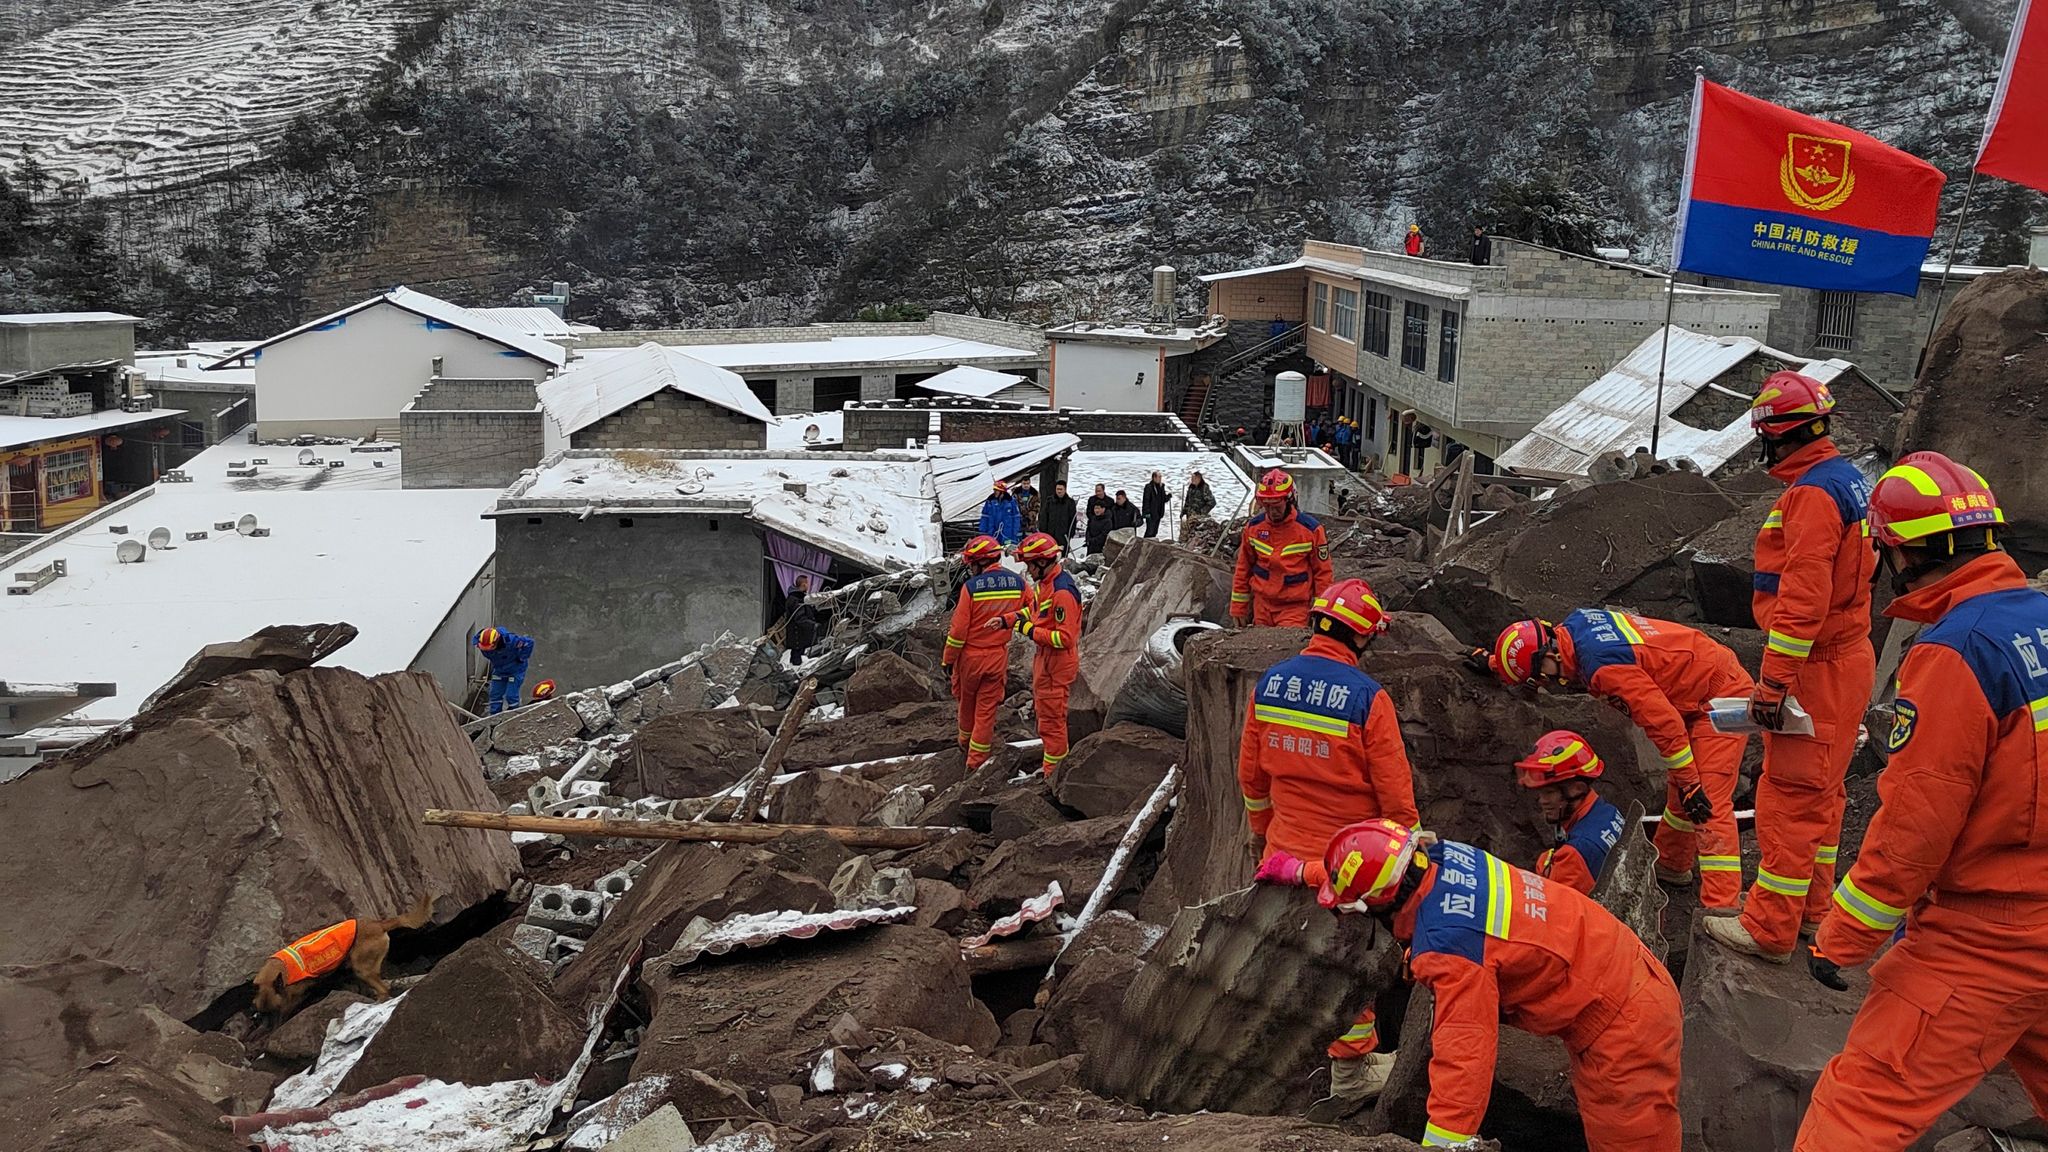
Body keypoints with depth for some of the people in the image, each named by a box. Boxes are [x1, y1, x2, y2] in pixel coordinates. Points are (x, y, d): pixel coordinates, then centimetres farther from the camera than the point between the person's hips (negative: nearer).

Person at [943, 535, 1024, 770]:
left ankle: (966, 743, 41)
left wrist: (948, 660, -4)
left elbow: (959, 630, -14)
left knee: (966, 701, 21)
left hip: (970, 655, -2)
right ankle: (977, 760, 13)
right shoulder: (1018, 583, -7)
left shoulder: (971, 587, -18)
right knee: (986, 708, 9)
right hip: (998, 656, 2)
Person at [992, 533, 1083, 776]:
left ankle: (1052, 770, 14)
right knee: (1042, 709, 25)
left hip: (1056, 664, -10)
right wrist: (1007, 620, 5)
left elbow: (1065, 638, -28)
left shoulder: (1062, 592, -28)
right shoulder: (1044, 583, 3)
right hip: (1044, 658, 10)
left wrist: (1031, 632, -23)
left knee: (1051, 717, 2)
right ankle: (1050, 750, 42)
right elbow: (1033, 609, 19)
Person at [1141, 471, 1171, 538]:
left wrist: (1169, 495, -3)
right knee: (1150, 532, -10)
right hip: (1151, 514, -8)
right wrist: (1147, 512, -20)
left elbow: (1164, 500, 18)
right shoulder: (1149, 487, -11)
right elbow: (1146, 500, -15)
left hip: (1158, 514, 8)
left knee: (1154, 532, 12)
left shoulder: (1161, 487, 12)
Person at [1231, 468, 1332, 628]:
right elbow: (1243, 569, 11)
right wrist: (1238, 607, 11)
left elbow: (1322, 572, 0)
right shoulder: (1253, 527, 2)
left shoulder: (1311, 529, -7)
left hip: (1295, 607, -4)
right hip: (1262, 604, 4)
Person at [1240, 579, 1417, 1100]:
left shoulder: (1269, 682, -4)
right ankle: (1351, 1066, 25)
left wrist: (1262, 830, 21)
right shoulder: (1368, 698, -21)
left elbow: (1251, 774, 7)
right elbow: (1395, 794, -15)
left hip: (1285, 849, 5)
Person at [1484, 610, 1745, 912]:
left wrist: (1690, 785, -21)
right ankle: (1672, 865, 39)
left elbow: (1664, 722, -29)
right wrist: (1494, 661, 26)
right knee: (1678, 787, 22)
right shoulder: (1574, 624, -4)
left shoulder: (1604, 666, -31)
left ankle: (1721, 908, -19)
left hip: (1720, 698, -10)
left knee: (1709, 801, -16)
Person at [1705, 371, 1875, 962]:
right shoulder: (1847, 479, 14)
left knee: (1791, 795, -5)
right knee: (1820, 792, 17)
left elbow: (1803, 597, -26)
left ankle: (1770, 929, 2)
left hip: (1816, 669, -10)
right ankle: (1810, 911, 29)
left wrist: (1773, 681, -23)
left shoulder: (1813, 492, -20)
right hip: (1846, 657, 10)